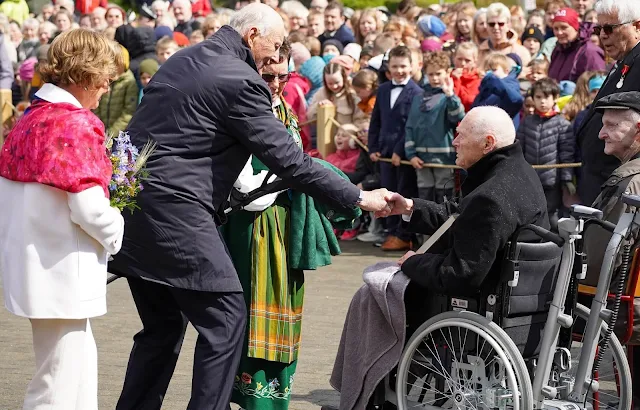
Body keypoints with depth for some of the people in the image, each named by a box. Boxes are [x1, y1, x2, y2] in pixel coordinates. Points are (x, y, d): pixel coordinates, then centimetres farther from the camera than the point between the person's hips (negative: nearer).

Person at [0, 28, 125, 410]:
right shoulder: (77, 124, -17)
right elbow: (89, 208, -22)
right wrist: (119, 233, -2)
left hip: (32, 260, 9)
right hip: (63, 271, -9)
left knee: (82, 361, 20)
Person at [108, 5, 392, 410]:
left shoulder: (180, 60, 16)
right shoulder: (240, 81, -11)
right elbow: (289, 159, -11)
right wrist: (358, 197, -6)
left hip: (134, 203, 9)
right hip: (175, 212, -9)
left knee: (164, 324, 16)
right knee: (226, 318, -2)